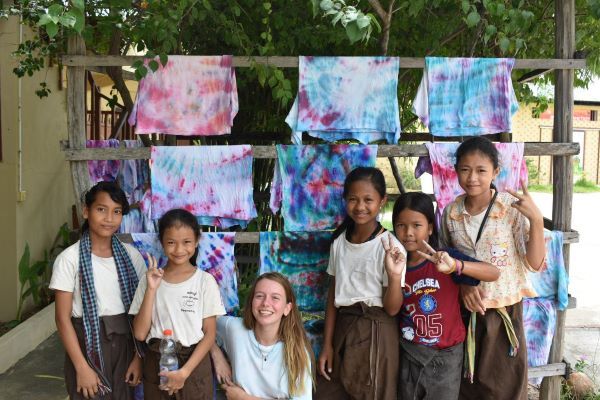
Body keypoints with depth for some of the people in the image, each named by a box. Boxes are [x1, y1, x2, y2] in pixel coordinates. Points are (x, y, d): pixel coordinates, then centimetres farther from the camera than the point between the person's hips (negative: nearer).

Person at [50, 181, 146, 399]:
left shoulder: (132, 256, 0)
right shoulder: (69, 259, -10)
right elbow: (63, 318, -10)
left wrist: (139, 356, -2)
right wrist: (82, 367, -12)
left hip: (125, 344, 3)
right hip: (88, 345, -3)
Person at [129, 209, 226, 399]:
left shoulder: (205, 281, -6)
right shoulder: (150, 279, -1)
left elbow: (210, 333, -5)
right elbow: (140, 333, -7)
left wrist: (185, 371, -13)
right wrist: (151, 290, -15)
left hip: (194, 364, -1)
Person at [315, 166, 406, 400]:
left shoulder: (390, 245, -12)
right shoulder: (339, 240, 2)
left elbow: (392, 308, -13)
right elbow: (333, 294, 7)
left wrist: (395, 275, -30)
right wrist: (327, 344, 7)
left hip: (376, 333, -4)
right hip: (343, 328, 5)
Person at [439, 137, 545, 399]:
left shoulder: (513, 208, -11)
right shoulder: (451, 213, -2)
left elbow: (534, 264, -12)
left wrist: (536, 219, -23)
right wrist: (463, 284, -9)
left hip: (504, 309, -2)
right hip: (466, 309, 3)